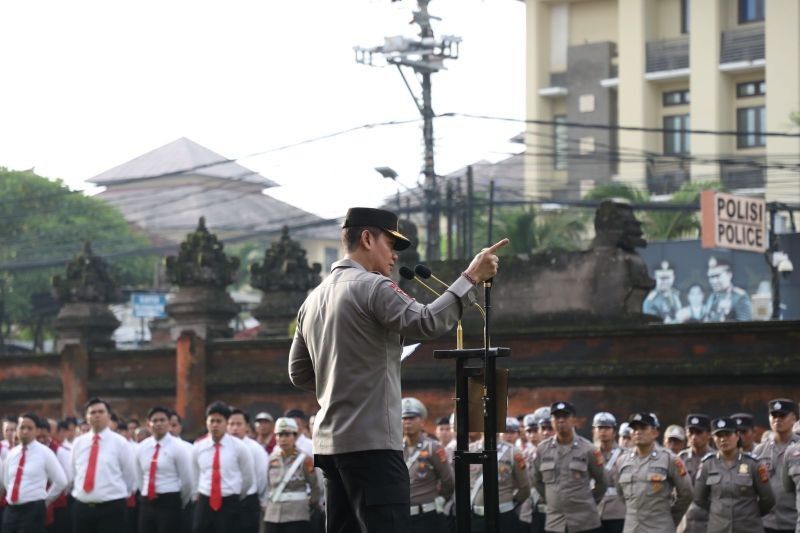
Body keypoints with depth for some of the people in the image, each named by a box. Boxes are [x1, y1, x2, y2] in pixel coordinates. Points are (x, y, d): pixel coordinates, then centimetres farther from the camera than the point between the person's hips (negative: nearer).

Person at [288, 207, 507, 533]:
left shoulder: (313, 300, 16)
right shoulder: (372, 286, -9)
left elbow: (299, 374, 21)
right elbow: (427, 323, -22)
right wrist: (471, 278, -18)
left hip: (330, 444, 9)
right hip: (371, 443, -9)